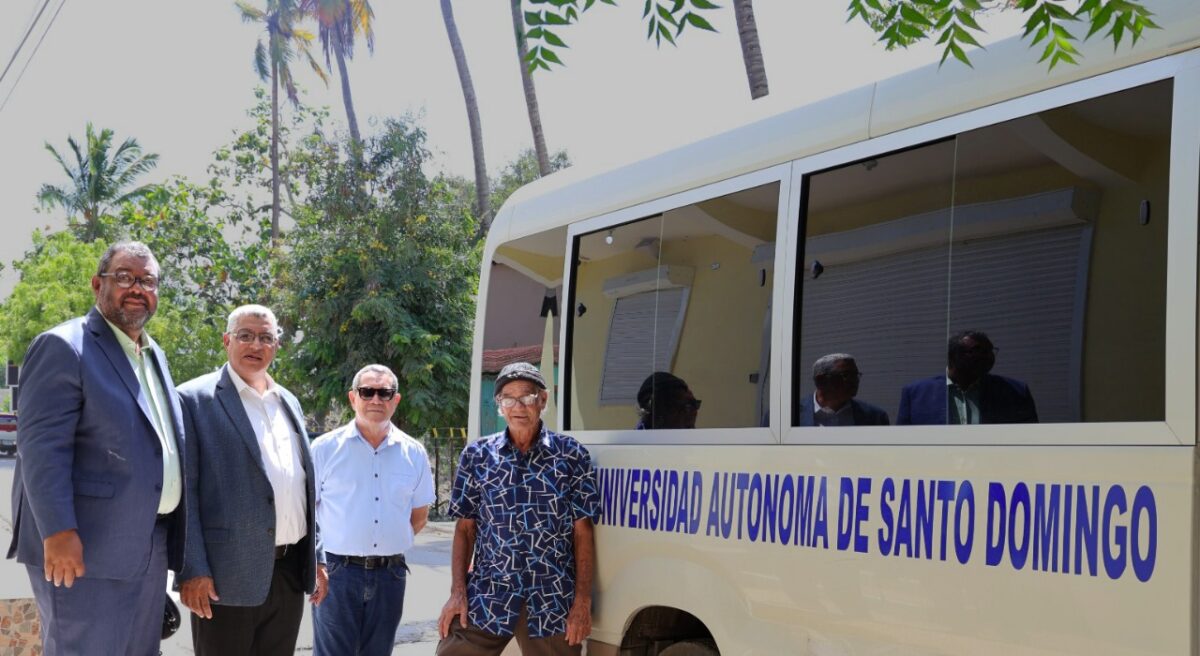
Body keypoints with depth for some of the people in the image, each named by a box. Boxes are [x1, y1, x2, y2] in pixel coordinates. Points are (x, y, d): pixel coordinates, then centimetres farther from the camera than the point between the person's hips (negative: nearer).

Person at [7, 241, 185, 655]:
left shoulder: (155, 356, 18)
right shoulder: (64, 347, -8)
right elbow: (42, 446, -16)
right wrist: (58, 532, -24)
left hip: (149, 551, 8)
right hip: (86, 549, -8)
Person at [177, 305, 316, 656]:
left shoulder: (288, 402, 16)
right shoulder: (195, 399, -4)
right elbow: (183, 491, -9)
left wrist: (314, 557, 15)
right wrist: (191, 570, -15)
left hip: (290, 571, 6)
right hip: (227, 574, -6)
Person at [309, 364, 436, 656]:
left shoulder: (414, 453, 5)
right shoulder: (325, 448, -4)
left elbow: (419, 516, 16)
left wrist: (391, 545, 5)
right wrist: (314, 567, -9)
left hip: (390, 575, 3)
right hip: (336, 574, -3)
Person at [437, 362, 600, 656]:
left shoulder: (571, 455, 2)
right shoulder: (477, 455, 7)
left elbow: (582, 532, 2)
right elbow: (465, 528, 9)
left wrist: (583, 601, -4)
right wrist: (457, 592, -1)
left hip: (552, 602, -1)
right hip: (486, 596, 1)